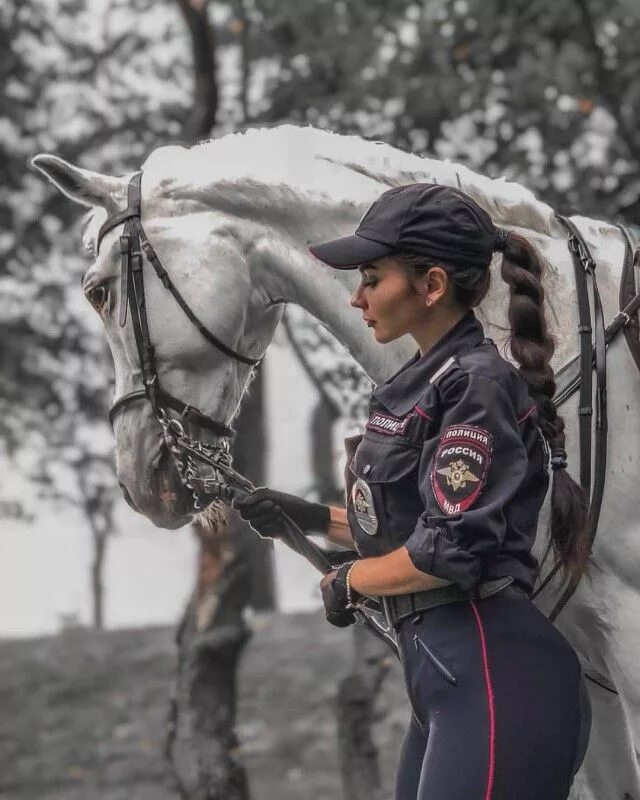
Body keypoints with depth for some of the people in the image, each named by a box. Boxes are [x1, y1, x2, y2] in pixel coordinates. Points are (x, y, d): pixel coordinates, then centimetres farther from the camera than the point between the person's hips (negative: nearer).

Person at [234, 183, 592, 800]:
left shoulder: (476, 384, -12)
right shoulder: (423, 382, 16)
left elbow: (449, 549, -19)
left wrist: (348, 582, -3)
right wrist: (309, 518, 16)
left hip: (495, 681, -10)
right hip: (447, 677, 10)